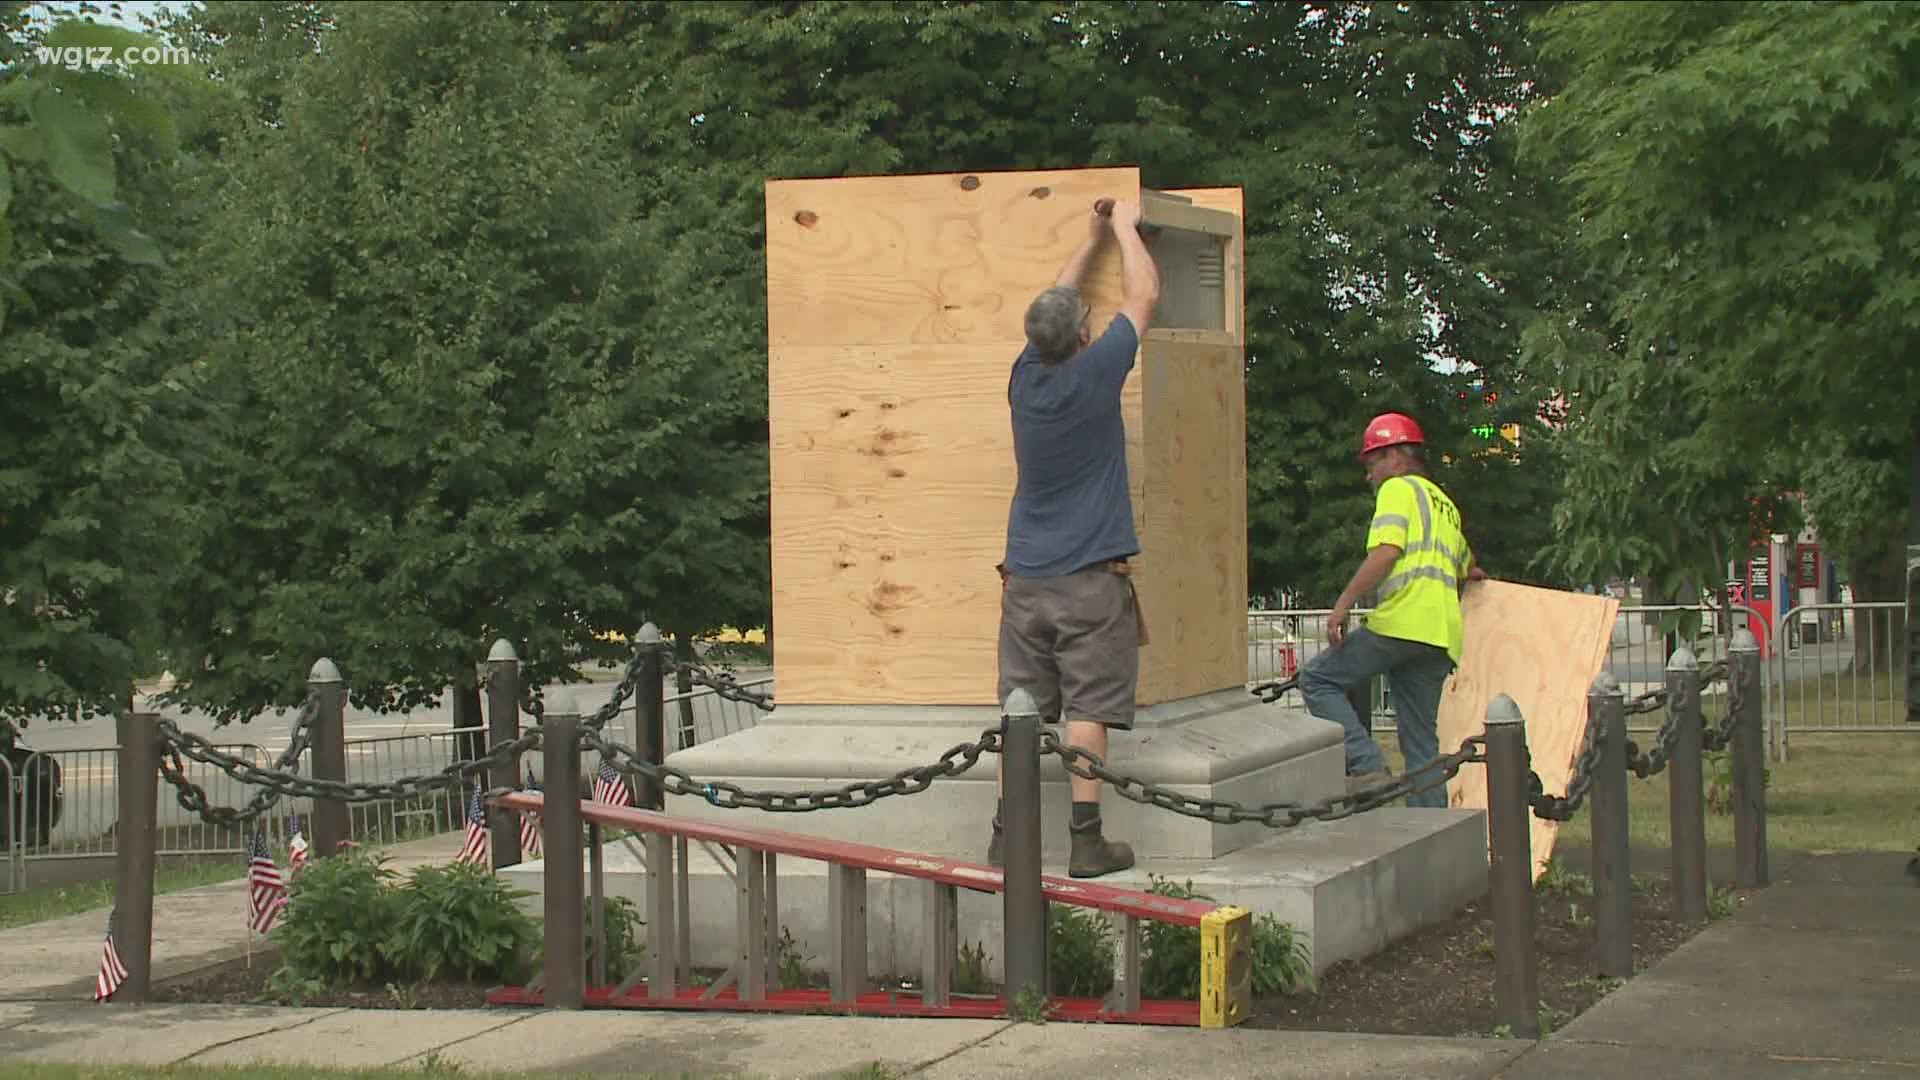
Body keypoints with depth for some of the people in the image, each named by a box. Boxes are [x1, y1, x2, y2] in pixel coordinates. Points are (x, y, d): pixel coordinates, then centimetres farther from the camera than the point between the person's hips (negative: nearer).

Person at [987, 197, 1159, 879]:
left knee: (1021, 709, 6)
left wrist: (1092, 239, 33)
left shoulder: (1025, 376, 4)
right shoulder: (1095, 373, -9)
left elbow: (1057, 305, 24)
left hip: (1025, 579, 5)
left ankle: (1007, 836, 5)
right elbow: (1144, 294, 5)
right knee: (1088, 707, -5)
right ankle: (1086, 839, -9)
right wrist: (1124, 228, 20)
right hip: (1092, 578, -5)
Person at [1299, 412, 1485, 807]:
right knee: (1422, 740, 9)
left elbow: (1385, 553, -13)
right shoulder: (1445, 505, 30)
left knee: (1319, 679, -1)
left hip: (1403, 621, -8)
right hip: (1442, 635, 8)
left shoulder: (1399, 489, 2)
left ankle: (1366, 767, -15)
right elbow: (1467, 570, 41)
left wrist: (1343, 604, -13)